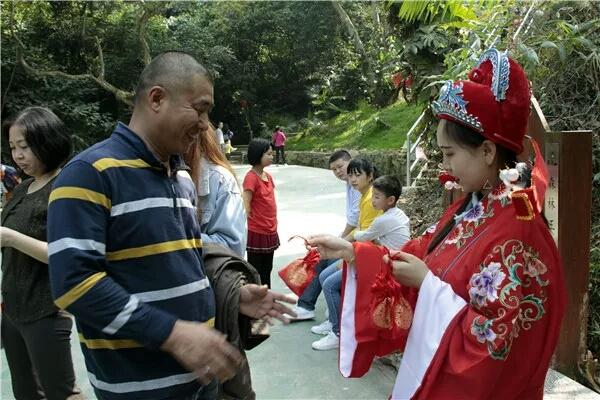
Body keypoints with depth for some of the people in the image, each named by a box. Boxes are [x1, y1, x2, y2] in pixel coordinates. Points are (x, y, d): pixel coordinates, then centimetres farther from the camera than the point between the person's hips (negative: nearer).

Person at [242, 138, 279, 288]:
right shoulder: (251, 177, -16)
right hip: (257, 233, -8)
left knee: (267, 270, 18)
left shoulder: (268, 176, 9)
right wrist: (253, 223, -11)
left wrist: (274, 224, 13)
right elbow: (245, 206, -19)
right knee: (255, 272, 4)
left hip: (270, 232, 8)